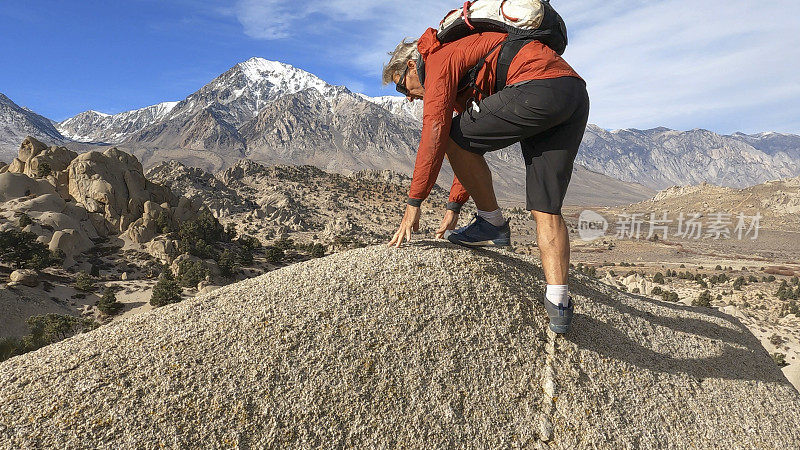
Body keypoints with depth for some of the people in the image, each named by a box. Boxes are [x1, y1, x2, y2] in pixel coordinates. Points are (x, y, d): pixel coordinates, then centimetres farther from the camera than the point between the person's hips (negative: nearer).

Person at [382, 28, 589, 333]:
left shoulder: (440, 59, 7)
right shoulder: (466, 83, 34)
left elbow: (434, 136, -6)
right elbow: (472, 151, 34)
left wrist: (413, 204, -3)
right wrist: (453, 208, 34)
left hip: (539, 87, -10)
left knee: (453, 137, 3)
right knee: (545, 208, 5)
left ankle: (493, 224, 9)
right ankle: (559, 306, 1)